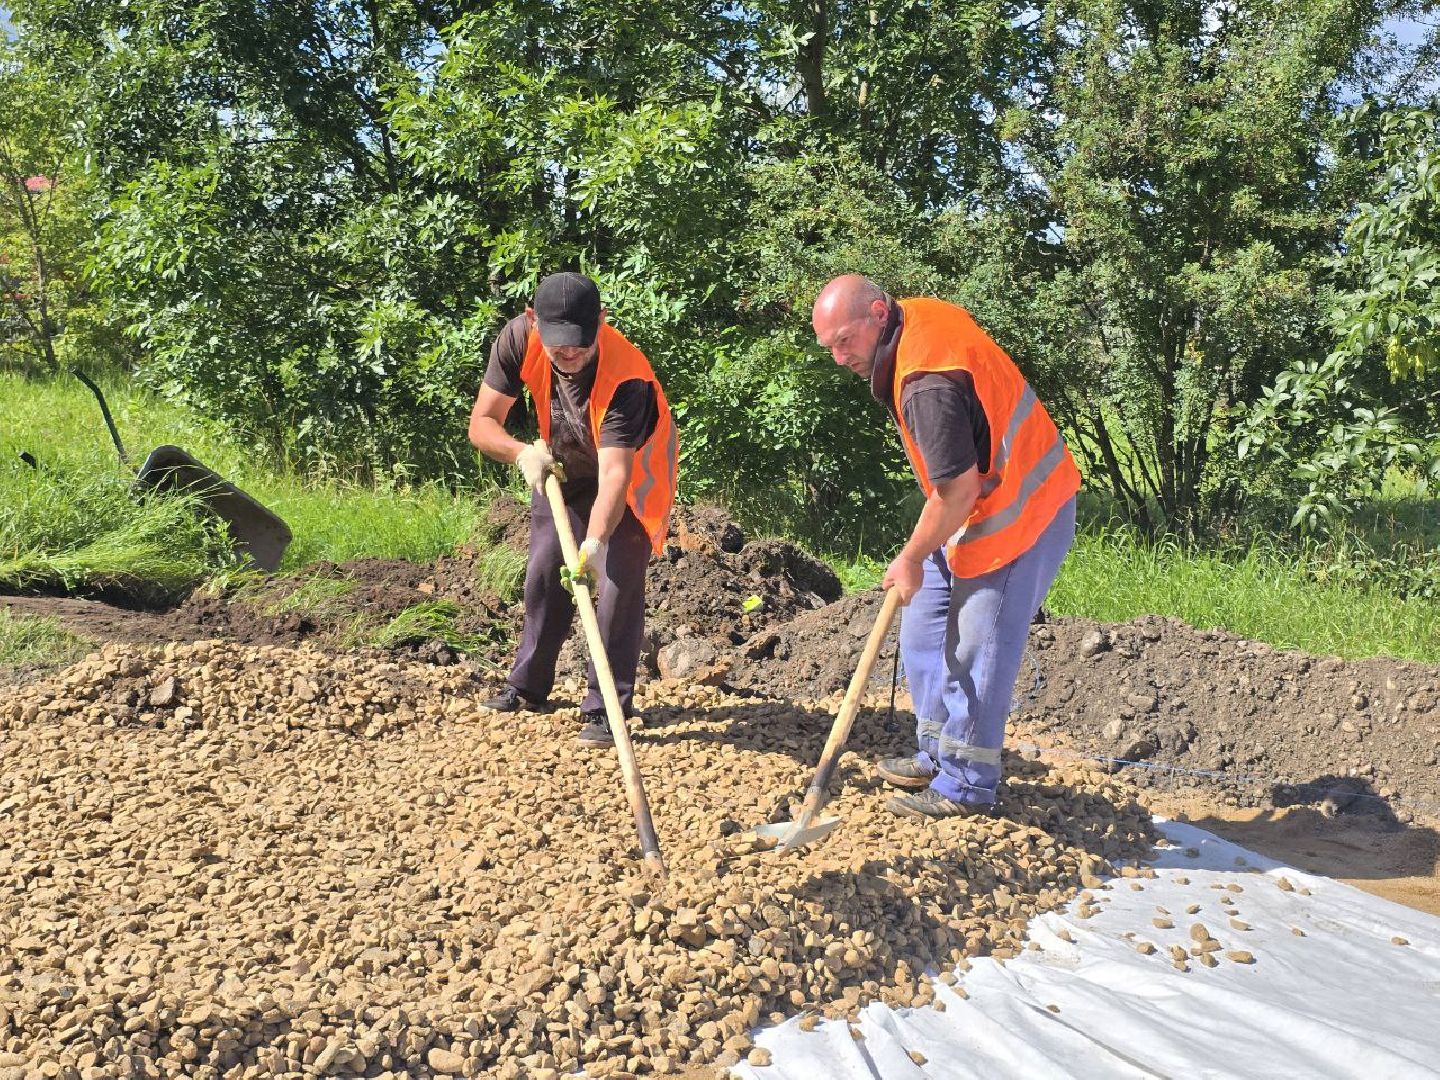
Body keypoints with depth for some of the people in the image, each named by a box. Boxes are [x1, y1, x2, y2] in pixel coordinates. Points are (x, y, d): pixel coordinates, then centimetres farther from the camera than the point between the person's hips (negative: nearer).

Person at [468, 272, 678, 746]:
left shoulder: (627, 378, -41)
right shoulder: (519, 338, -28)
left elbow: (614, 475, -49)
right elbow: (481, 422, -21)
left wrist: (595, 541, -64)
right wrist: (522, 453, -41)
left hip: (632, 468, -5)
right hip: (564, 464, 5)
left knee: (619, 582, -14)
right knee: (543, 573, 12)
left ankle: (607, 708, -3)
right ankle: (528, 686, 30)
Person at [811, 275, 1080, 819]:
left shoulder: (927, 385, -30)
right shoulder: (922, 314, 1)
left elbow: (958, 489, -28)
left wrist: (912, 558, -13)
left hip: (1015, 516, -11)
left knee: (974, 651, -3)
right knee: (924, 626, 15)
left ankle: (965, 786, 11)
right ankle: (939, 757, 26)